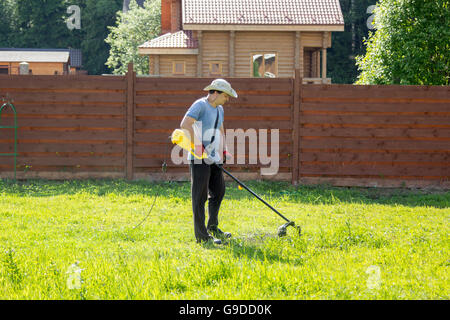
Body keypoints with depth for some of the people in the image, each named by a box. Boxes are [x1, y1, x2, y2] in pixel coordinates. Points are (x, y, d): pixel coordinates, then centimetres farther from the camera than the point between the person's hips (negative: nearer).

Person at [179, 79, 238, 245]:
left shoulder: (219, 109, 16)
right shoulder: (200, 105, -12)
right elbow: (185, 124, -24)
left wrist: (224, 151, 20)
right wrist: (197, 145, -24)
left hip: (214, 159, 9)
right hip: (199, 159, -9)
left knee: (218, 192, 13)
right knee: (200, 196, -6)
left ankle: (213, 228, 28)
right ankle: (201, 235, -4)